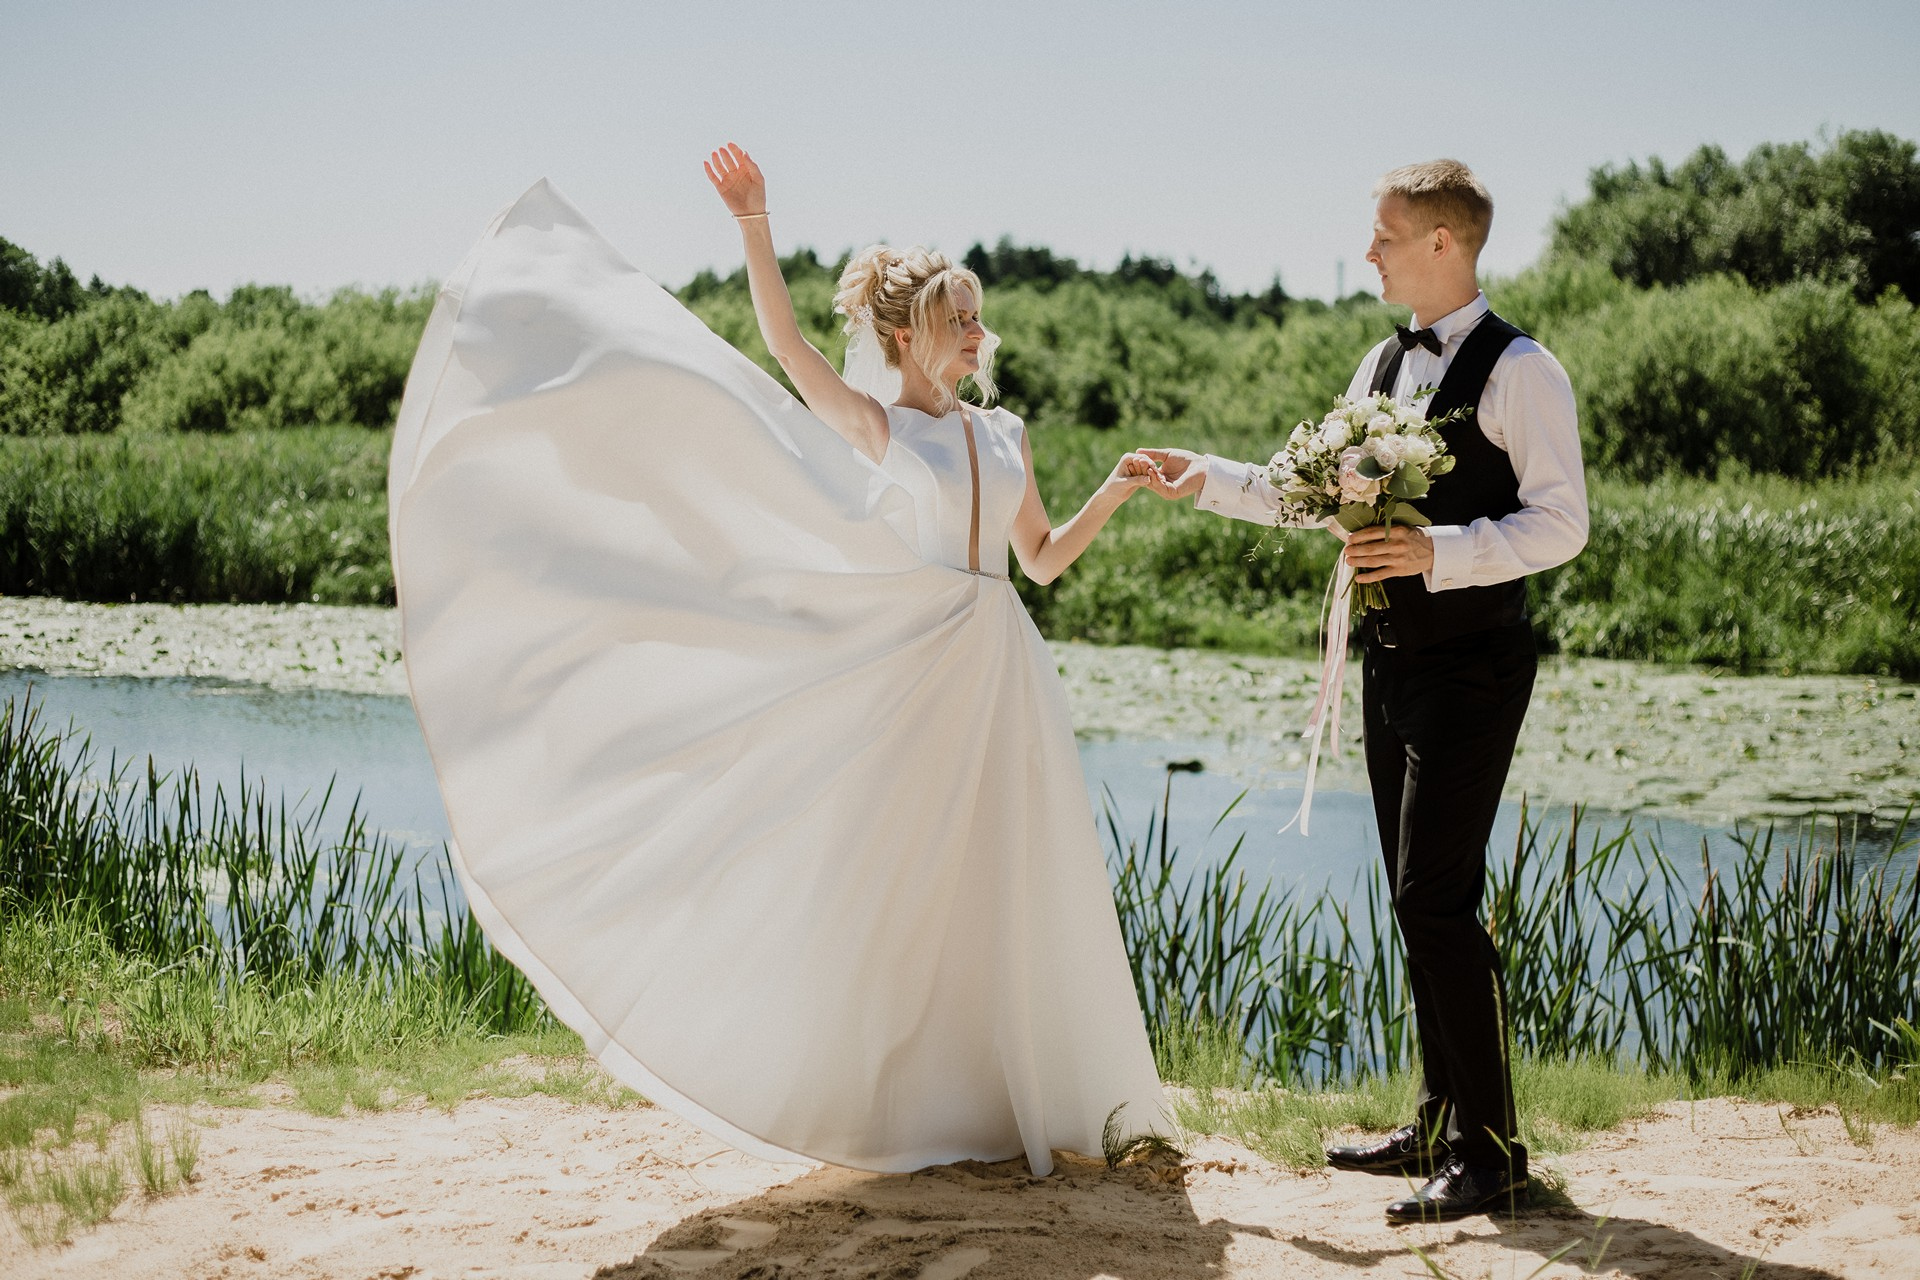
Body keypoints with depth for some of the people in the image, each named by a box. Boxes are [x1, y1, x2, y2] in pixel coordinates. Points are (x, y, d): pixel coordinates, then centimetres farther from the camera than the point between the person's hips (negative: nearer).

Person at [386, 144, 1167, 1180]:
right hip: (910, 676, -4)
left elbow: (1044, 558, 21)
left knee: (1014, 891, 5)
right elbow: (786, 345, -15)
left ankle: (1029, 1093, 16)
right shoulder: (870, 425, 0)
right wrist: (754, 227, -24)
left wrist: (1114, 493, 9)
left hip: (1001, 678, 4)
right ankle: (896, 1099, 11)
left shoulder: (1003, 434, 15)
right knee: (897, 888, 0)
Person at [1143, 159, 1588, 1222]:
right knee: (1425, 900, 13)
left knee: (1436, 897, -12)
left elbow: (1558, 523, -16)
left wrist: (1439, 552, -26)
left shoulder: (1519, 371, -11)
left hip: (1471, 664, -8)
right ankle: (1442, 1124, 23)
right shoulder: (1383, 365, 14)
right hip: (1394, 658, 8)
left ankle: (1489, 1151, -4)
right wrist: (1209, 479, 18)